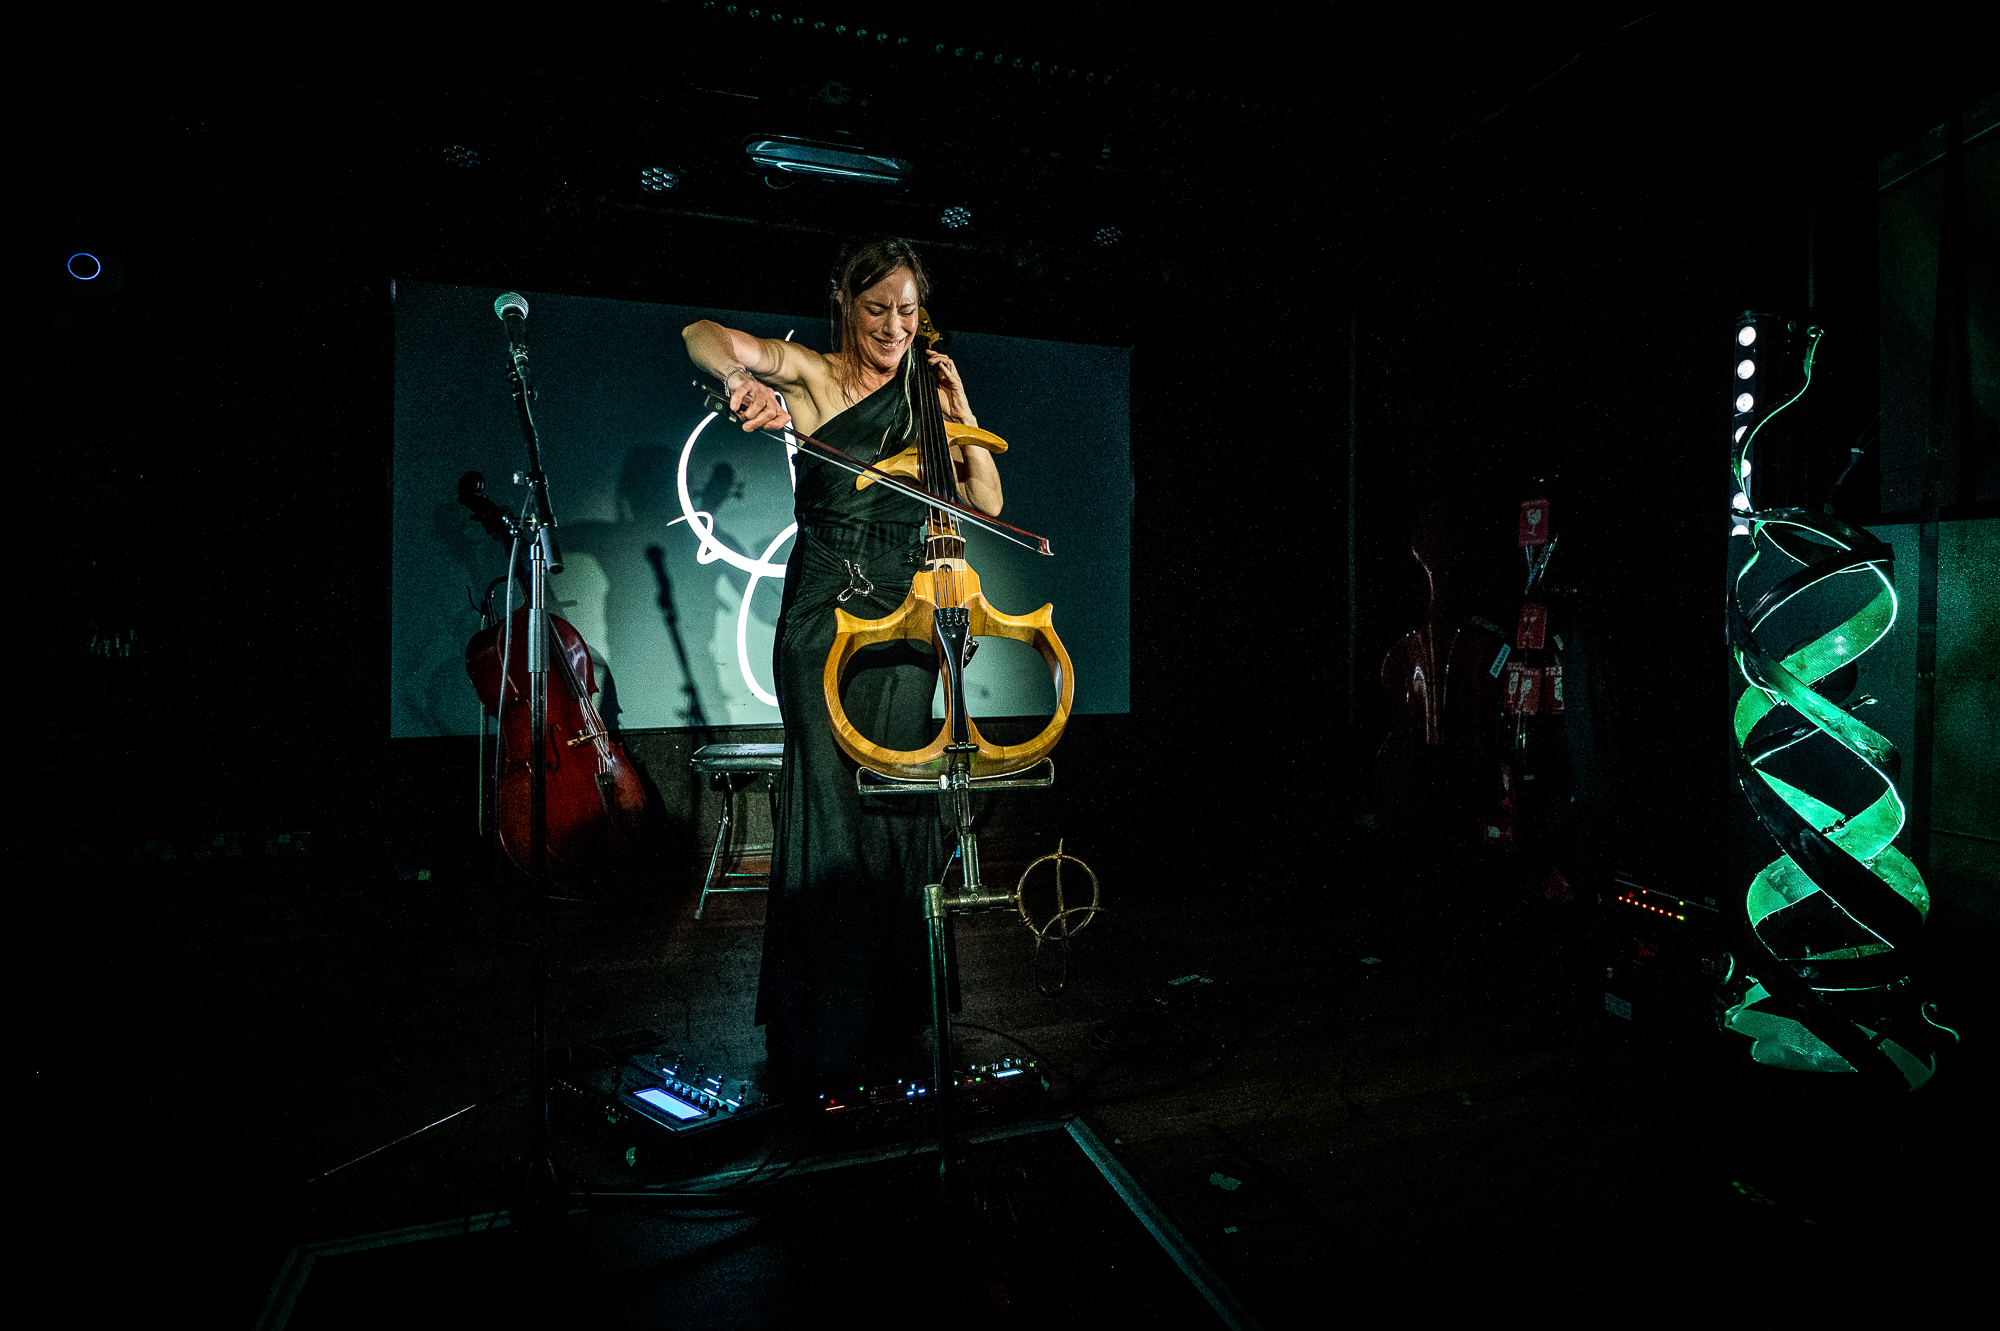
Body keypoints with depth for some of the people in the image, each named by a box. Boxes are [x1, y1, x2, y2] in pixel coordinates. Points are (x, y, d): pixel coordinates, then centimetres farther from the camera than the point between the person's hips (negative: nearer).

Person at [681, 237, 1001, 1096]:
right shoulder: (811, 374, 2)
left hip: (904, 621, 3)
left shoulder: (924, 392, 13)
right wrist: (741, 377, -34)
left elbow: (987, 502, 8)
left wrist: (959, 412, 0)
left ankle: (893, 1023, 20)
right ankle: (826, 1034, 13)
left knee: (897, 805, 4)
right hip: (822, 616, -3)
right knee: (834, 806, -4)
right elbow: (703, 336, -13)